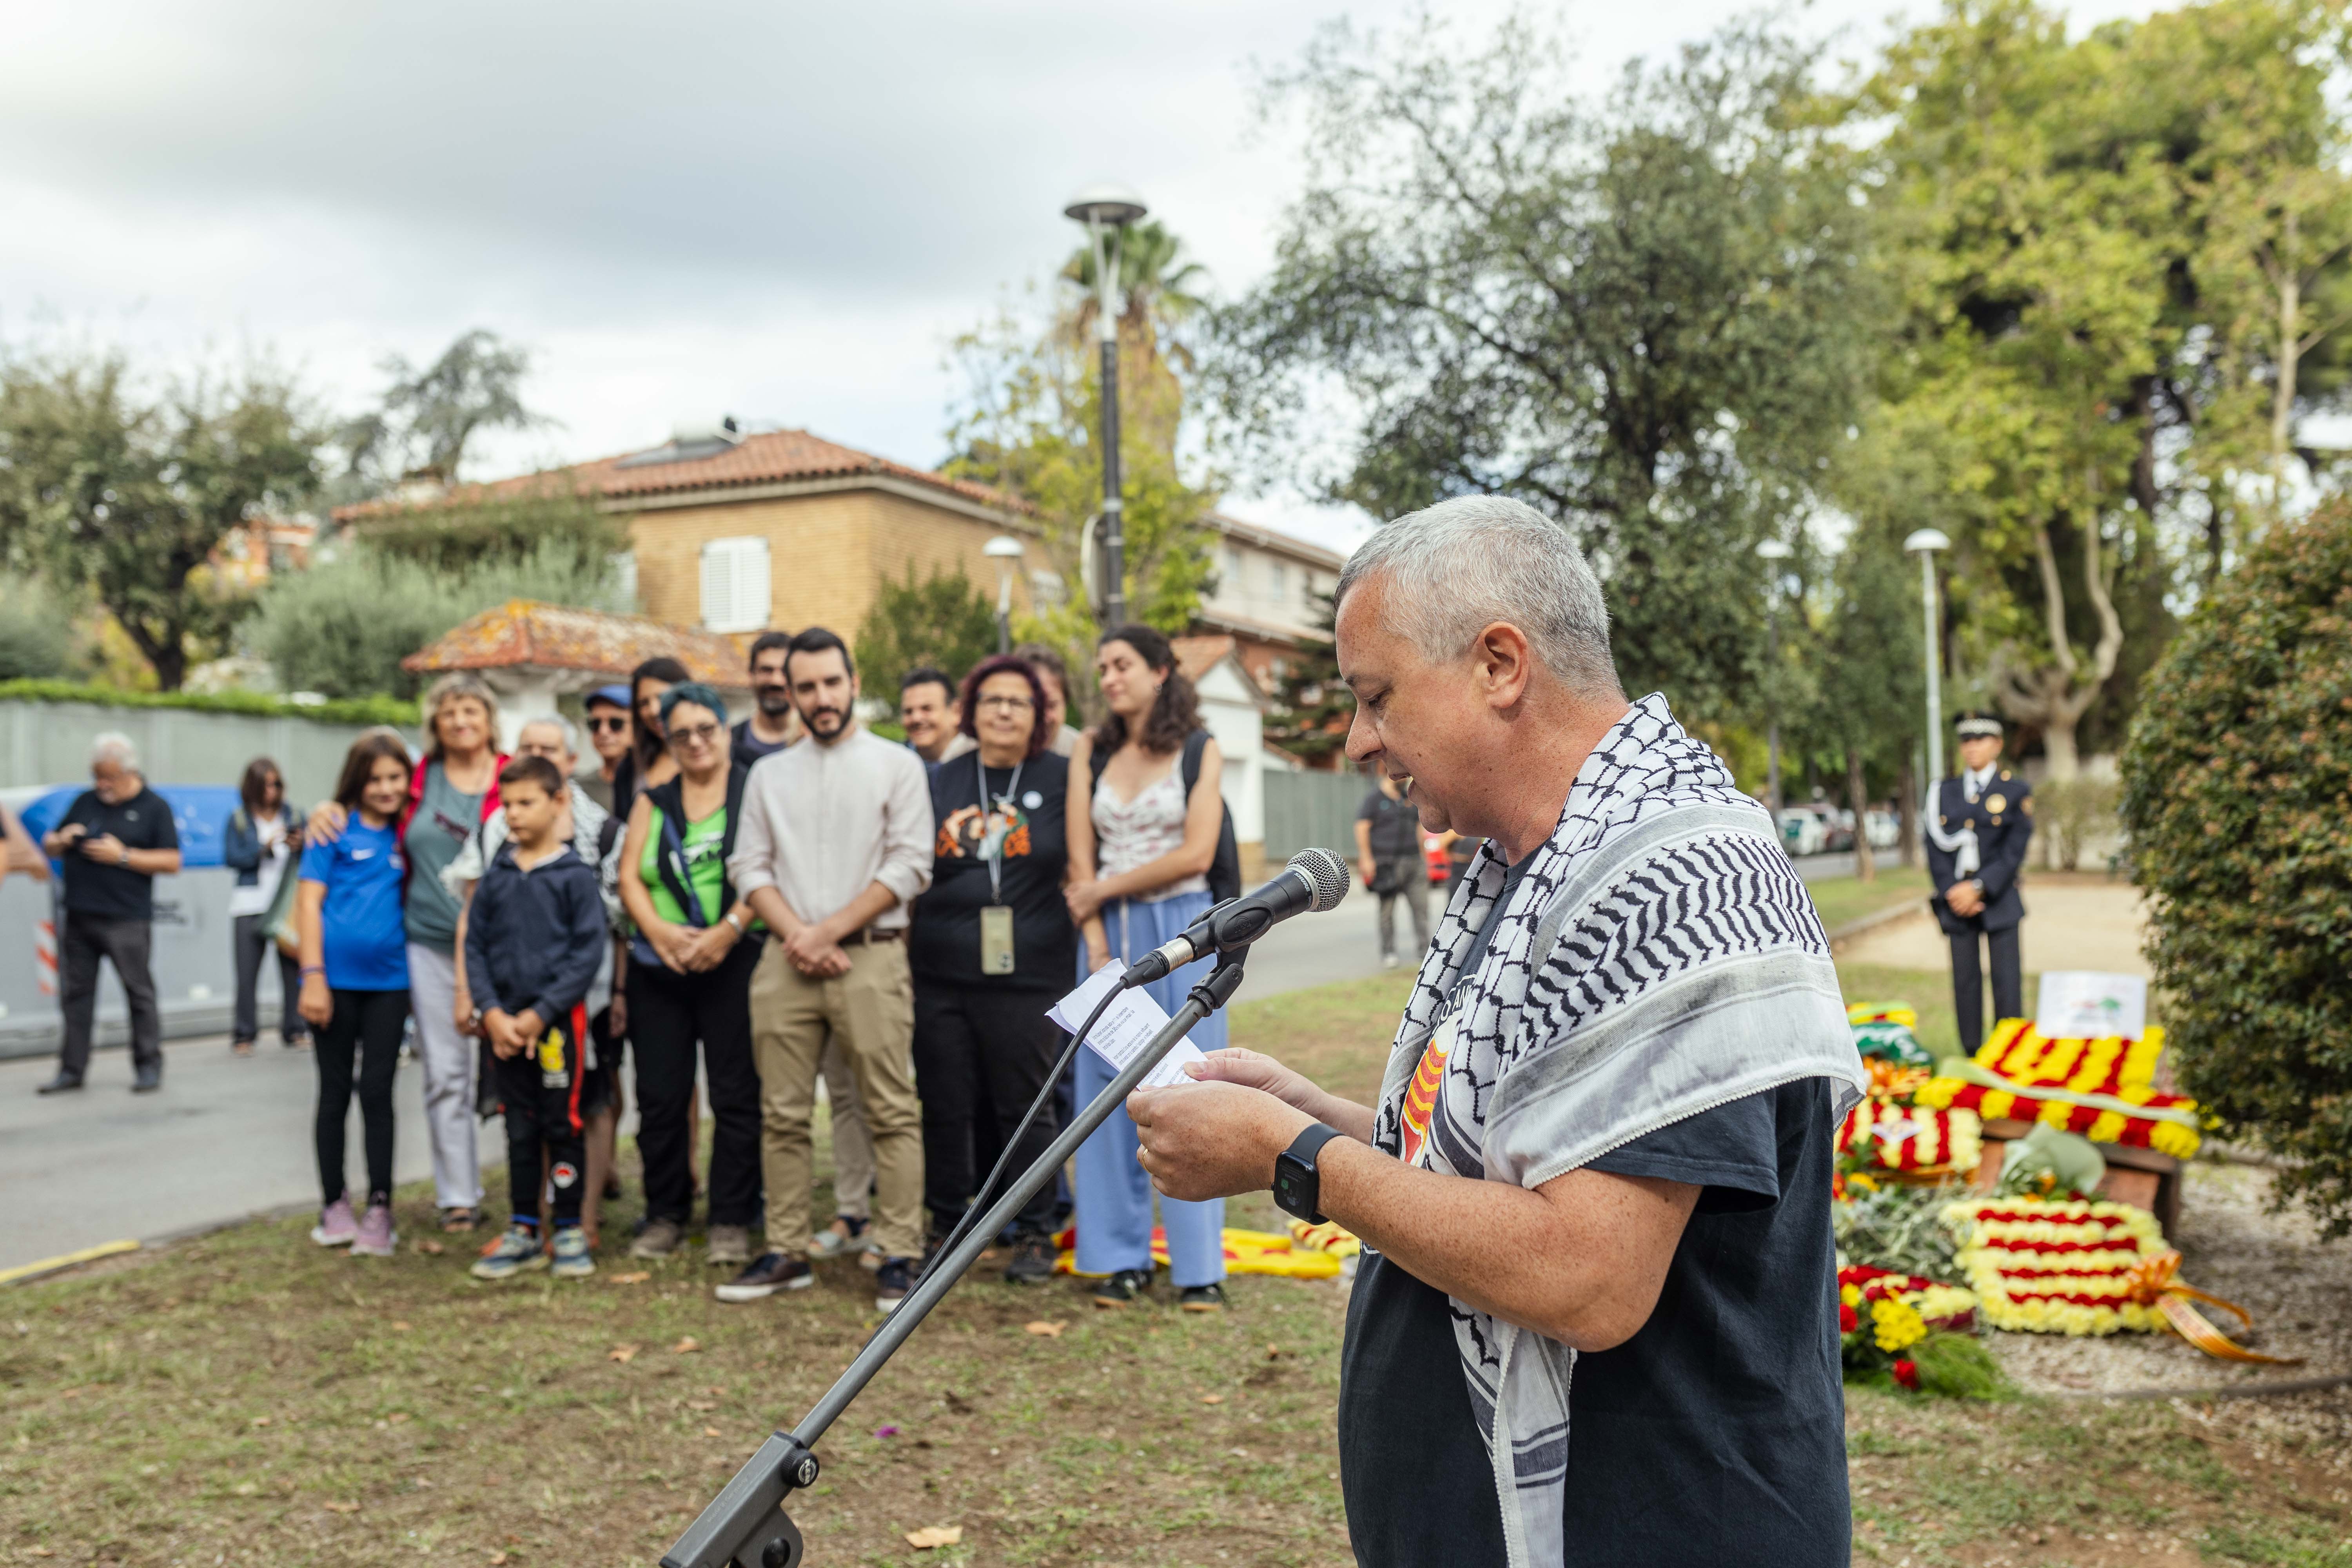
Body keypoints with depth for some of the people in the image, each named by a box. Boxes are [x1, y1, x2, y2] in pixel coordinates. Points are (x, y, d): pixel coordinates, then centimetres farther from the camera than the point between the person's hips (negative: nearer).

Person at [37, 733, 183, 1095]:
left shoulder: (153, 807, 1)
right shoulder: (85, 802, 14)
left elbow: (172, 862, -5)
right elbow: (49, 847, 21)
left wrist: (123, 856, -13)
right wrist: (60, 841, -2)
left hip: (126, 920, -5)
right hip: (79, 917, 5)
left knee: (140, 993, -1)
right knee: (77, 993, 7)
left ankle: (149, 1066, 8)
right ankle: (72, 1069, 14)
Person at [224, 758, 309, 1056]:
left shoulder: (291, 816, 12)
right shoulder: (238, 819, 7)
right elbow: (231, 858, -2)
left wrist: (299, 845, -10)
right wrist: (265, 848, -12)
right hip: (250, 905, -1)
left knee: (293, 969, -3)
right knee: (247, 973, -2)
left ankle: (295, 1030, 6)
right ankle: (244, 1034, 7)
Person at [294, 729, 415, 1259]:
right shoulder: (334, 827, -2)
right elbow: (309, 902, -6)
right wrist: (313, 976, -11)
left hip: (388, 981, 2)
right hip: (337, 980, -2)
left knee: (378, 1094, 3)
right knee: (335, 1094, 8)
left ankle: (379, 1210, 7)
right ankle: (334, 1205, 18)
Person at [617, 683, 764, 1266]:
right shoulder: (652, 800, 16)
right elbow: (629, 876, 8)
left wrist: (727, 931, -18)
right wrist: (660, 932, -9)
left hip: (735, 963, -4)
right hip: (657, 968, 4)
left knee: (736, 1095, -2)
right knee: (659, 1096, 5)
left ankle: (731, 1221, 6)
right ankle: (665, 1216, 17)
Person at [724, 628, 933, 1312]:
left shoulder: (897, 765, 5)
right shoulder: (769, 775, 16)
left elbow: (908, 865, -3)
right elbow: (750, 865, 10)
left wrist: (830, 930, -9)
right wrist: (796, 934, -6)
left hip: (871, 955, -3)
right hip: (786, 960, 4)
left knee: (892, 1113, -5)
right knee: (782, 1114, 5)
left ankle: (898, 1257, -1)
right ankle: (786, 1253, 14)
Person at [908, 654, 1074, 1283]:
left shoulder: (1060, 778, 3)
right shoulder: (941, 782, 11)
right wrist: (905, 950, 10)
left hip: (1027, 976, -3)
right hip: (941, 976, 3)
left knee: (1024, 1107, 2)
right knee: (946, 1107, 7)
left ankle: (1034, 1233, 15)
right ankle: (947, 1225, 22)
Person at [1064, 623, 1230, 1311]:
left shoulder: (1199, 753, 1)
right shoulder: (1092, 752, 10)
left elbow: (1195, 854, -9)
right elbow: (1081, 857, 5)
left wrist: (1104, 889, -6)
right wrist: (1097, 945, -6)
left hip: (1181, 929, -3)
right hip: (1111, 933, 3)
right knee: (1109, 1089, 2)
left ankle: (1199, 1264, 5)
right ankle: (1123, 1258, 12)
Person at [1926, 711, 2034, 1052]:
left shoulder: (2017, 791, 3)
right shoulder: (1943, 792, 10)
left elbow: (2014, 851, -5)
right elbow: (1936, 848, 5)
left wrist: (1978, 888, -13)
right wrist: (1953, 893, -8)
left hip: (2000, 901, -2)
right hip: (1957, 904, 2)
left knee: (2007, 984, -3)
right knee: (1965, 982, 3)